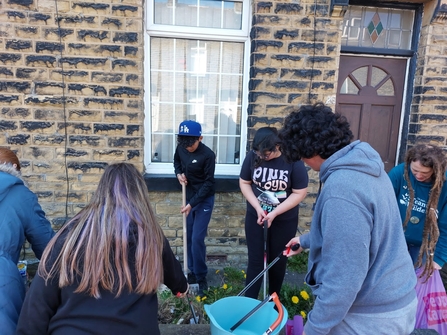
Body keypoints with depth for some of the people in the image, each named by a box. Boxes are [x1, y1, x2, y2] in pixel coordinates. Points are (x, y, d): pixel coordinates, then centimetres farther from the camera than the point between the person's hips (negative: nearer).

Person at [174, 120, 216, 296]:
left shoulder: (208, 155, -23)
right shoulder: (181, 147, -5)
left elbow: (208, 183, -19)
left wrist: (192, 203, -22)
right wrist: (179, 173, -6)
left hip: (204, 200, -6)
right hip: (189, 197, 6)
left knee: (197, 239, -8)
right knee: (188, 237, 12)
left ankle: (201, 277, 10)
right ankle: (193, 271, 29)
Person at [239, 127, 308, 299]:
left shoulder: (293, 161, -20)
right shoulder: (252, 156, -13)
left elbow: (299, 193, -15)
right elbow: (244, 183, -2)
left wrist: (274, 213, -21)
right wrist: (258, 207, -15)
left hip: (285, 221, -1)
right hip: (255, 218, 1)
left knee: (278, 261, 16)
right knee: (255, 260, 7)